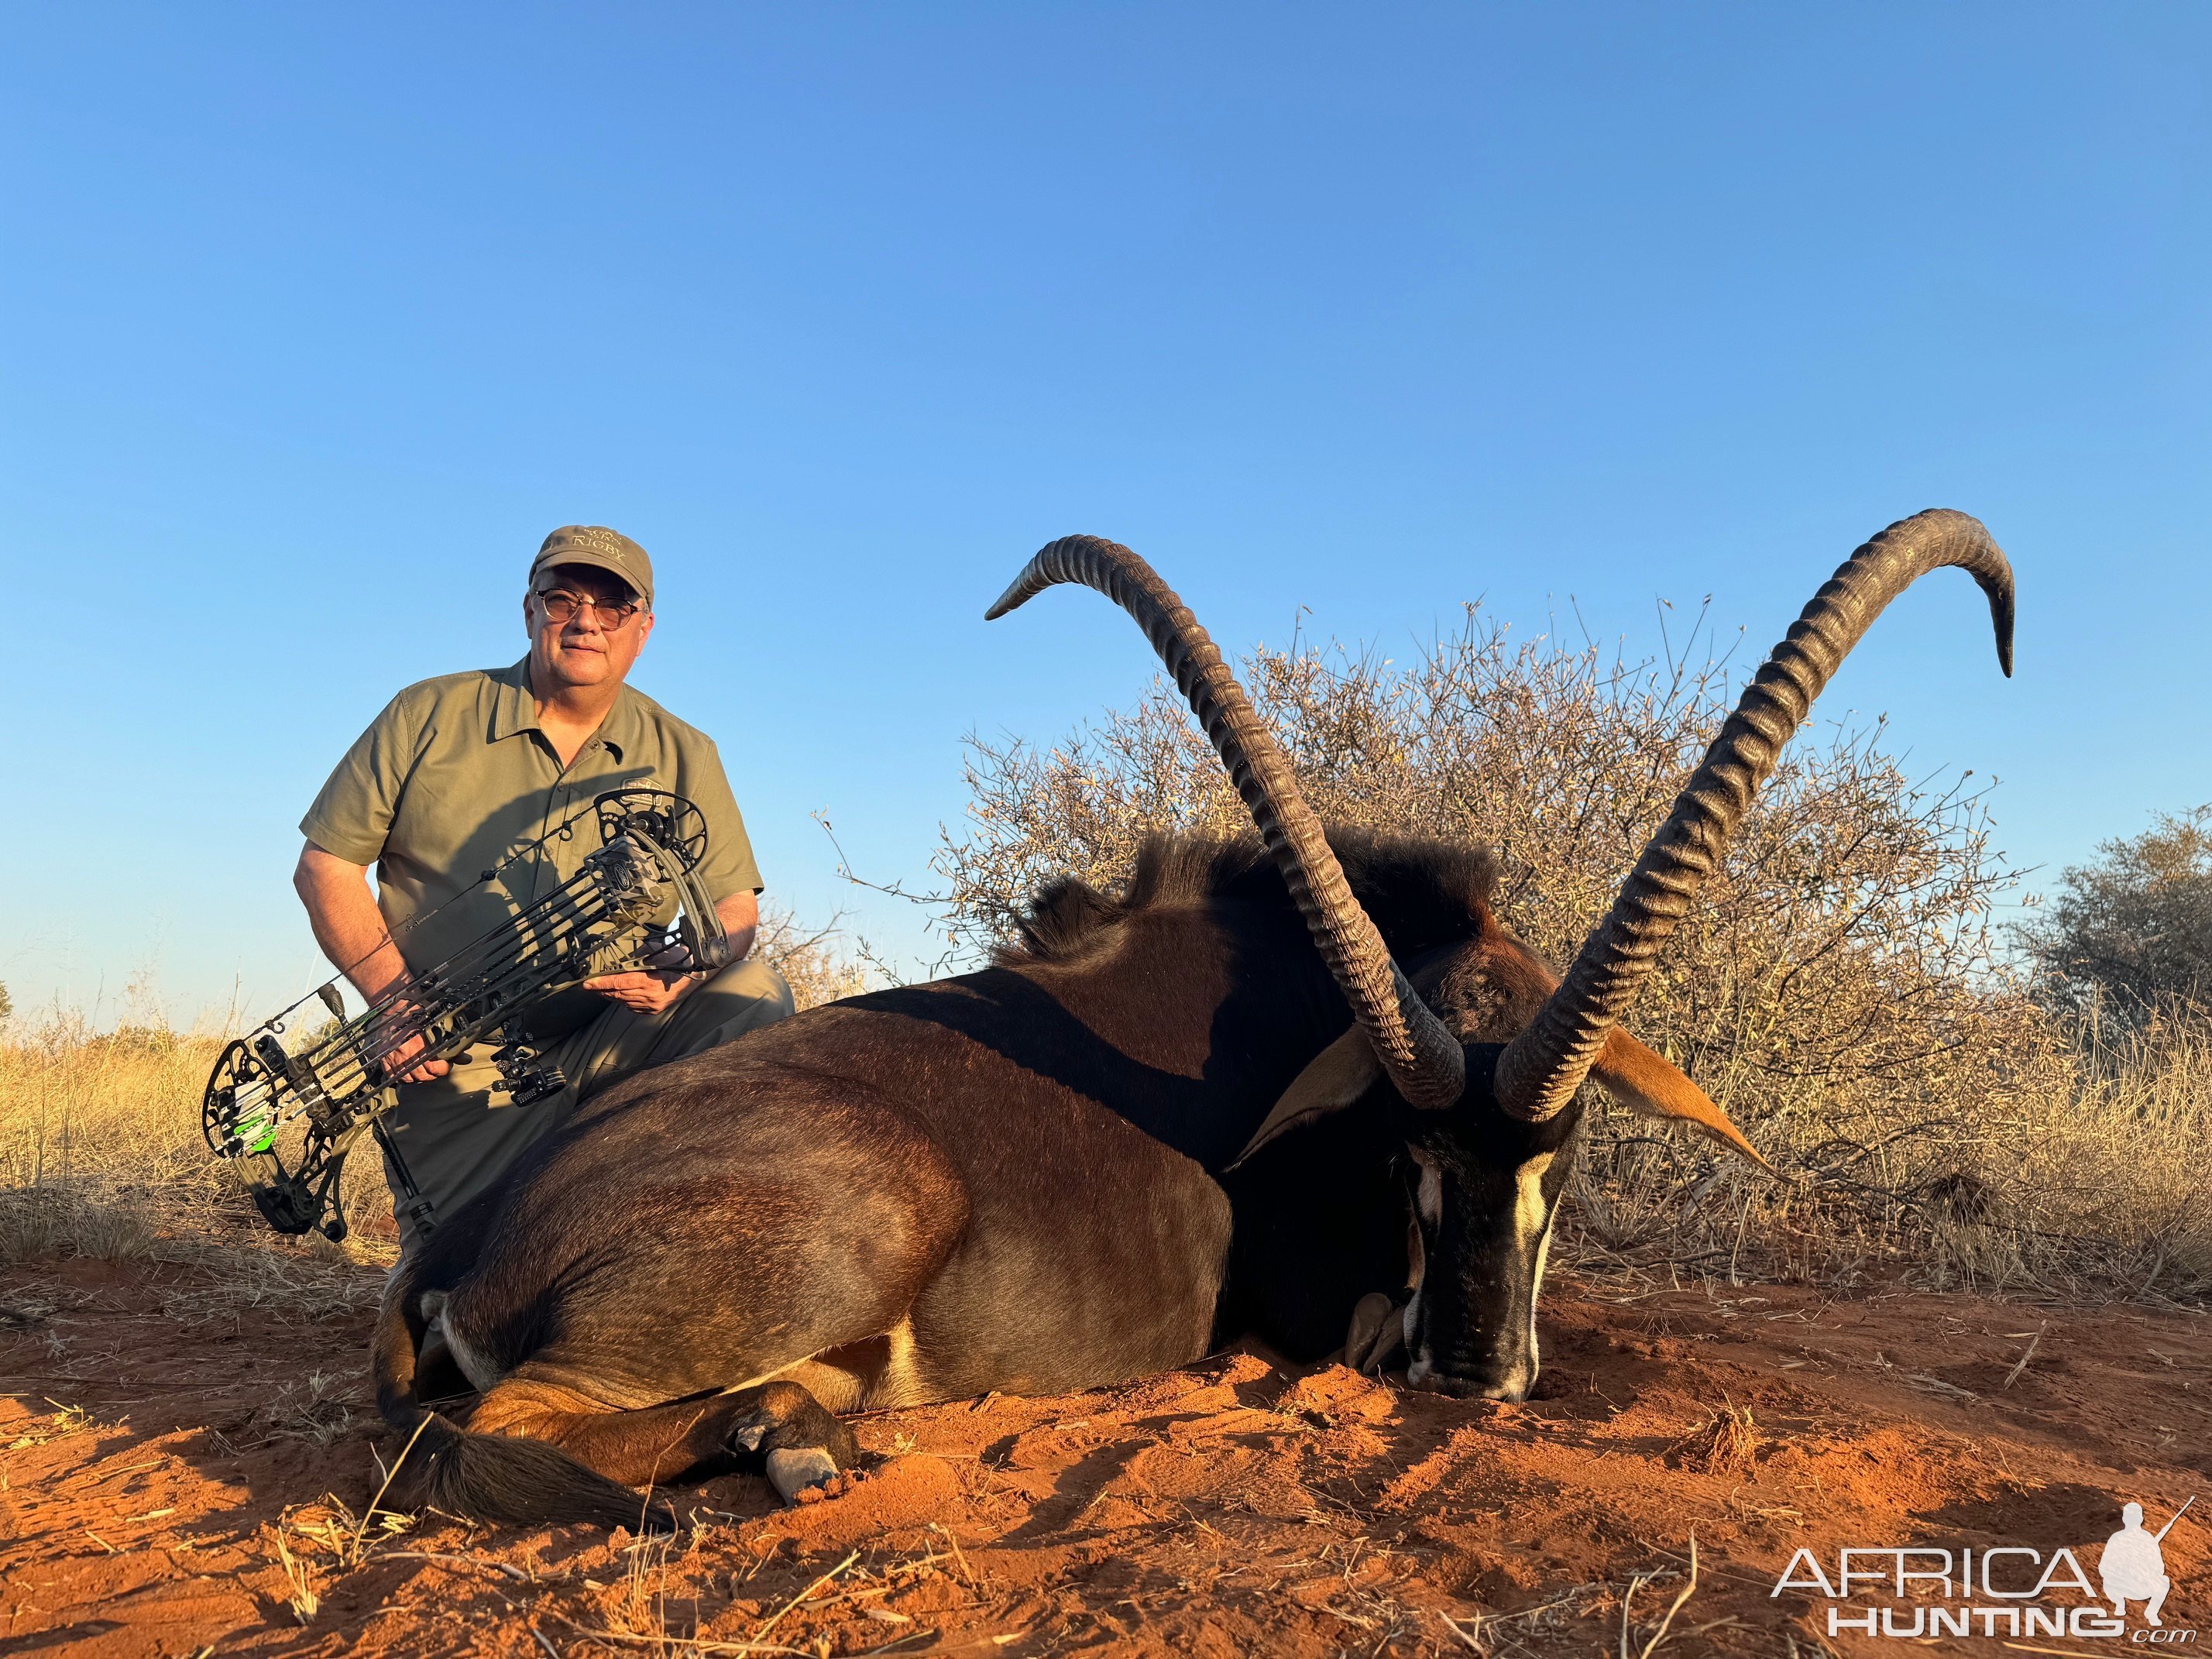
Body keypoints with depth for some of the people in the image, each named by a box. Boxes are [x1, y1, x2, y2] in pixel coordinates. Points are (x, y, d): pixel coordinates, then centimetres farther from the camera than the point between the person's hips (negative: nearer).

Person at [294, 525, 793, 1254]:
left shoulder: (683, 756, 5)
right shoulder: (428, 717, 1)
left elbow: (736, 908, 3)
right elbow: (324, 867, 2)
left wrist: (685, 969, -21)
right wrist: (395, 996, -13)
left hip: (605, 1045, 2)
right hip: (455, 1065, -1)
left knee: (755, 995, -24)